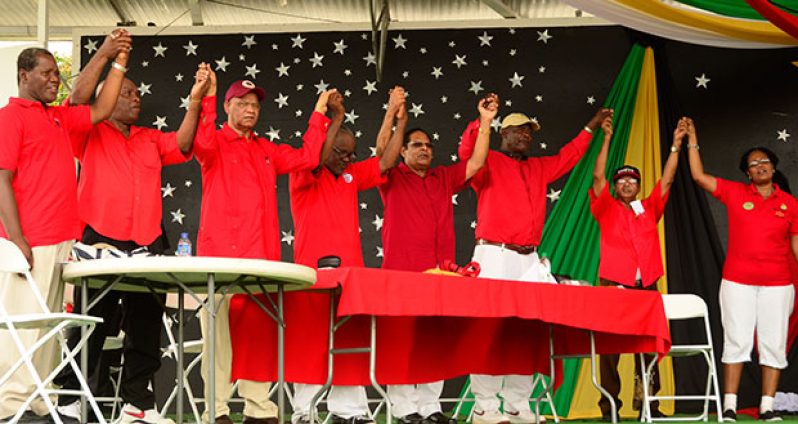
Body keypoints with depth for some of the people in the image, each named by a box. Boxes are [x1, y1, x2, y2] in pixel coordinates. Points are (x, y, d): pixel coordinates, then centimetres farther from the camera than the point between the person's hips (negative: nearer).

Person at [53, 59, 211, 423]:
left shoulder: (151, 140, 19)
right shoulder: (91, 134, 6)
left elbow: (183, 146, 4)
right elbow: (77, 99, -10)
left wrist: (194, 101, -6)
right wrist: (104, 55, -11)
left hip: (147, 246, 5)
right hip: (101, 244, -5)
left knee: (145, 328, 7)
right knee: (91, 326, -2)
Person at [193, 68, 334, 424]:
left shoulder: (268, 151, 22)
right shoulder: (215, 144, 6)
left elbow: (306, 158, 13)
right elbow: (202, 144, -17)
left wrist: (319, 115, 14)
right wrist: (207, 97, -22)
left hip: (261, 257, 5)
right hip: (219, 253, -4)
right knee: (219, 332, -6)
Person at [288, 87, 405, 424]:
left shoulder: (351, 175, 16)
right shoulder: (304, 175, -1)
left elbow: (385, 162, 13)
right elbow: (316, 158, -20)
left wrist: (399, 122, 6)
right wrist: (336, 118, -19)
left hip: (350, 271, 6)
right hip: (314, 273, -6)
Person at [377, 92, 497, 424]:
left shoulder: (444, 178, 18)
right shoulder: (392, 178, 6)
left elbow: (476, 162, 11)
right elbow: (382, 150, -11)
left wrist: (485, 122, 4)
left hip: (439, 274, 4)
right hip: (401, 272, -4)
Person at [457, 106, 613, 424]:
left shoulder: (538, 168, 22)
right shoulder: (489, 162, 3)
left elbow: (568, 157, 34)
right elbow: (467, 151, -16)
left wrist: (591, 128, 36)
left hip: (528, 259, 7)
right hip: (495, 255, -7)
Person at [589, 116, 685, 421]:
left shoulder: (649, 209, 16)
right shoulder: (607, 209, 7)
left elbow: (667, 180, 14)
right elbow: (598, 176, -3)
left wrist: (676, 145, 9)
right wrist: (607, 139, -8)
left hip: (647, 286, 3)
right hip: (614, 284, -3)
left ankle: (649, 403, 7)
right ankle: (609, 405, 0)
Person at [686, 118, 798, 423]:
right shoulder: (735, 193, 5)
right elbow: (699, 176, 3)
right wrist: (692, 142, 2)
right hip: (738, 282, -1)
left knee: (773, 345, 2)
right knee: (737, 341, -3)